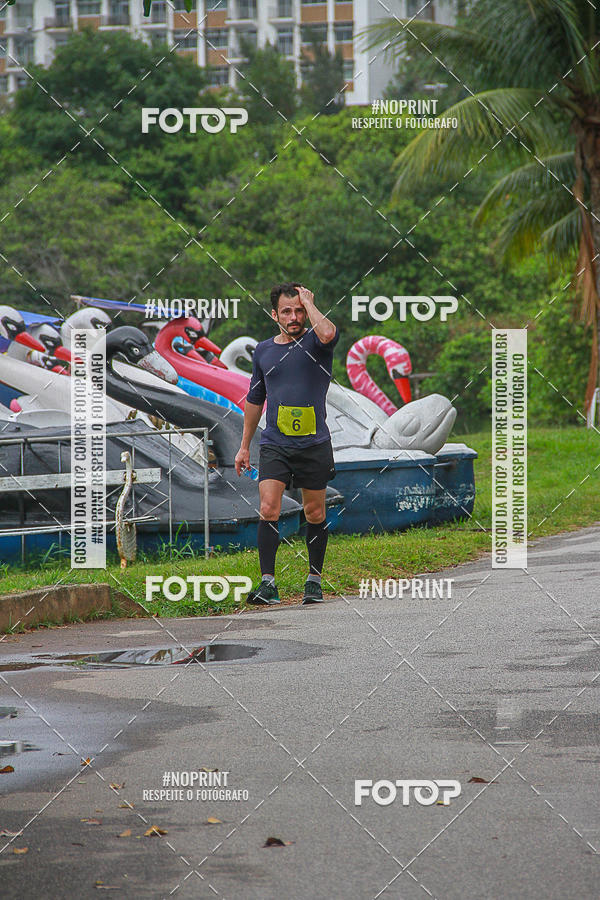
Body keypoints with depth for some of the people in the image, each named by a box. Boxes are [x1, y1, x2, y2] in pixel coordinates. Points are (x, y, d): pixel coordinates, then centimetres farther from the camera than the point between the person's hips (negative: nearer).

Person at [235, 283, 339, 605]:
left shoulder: (315, 342, -1)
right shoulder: (264, 350, 11)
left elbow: (328, 333, -29)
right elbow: (255, 399, 21)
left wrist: (308, 301, -13)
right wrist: (244, 445, 22)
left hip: (314, 445, -2)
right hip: (274, 445, 2)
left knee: (314, 513, 7)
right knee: (268, 509, -13)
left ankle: (314, 580, 21)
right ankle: (268, 583, -15)